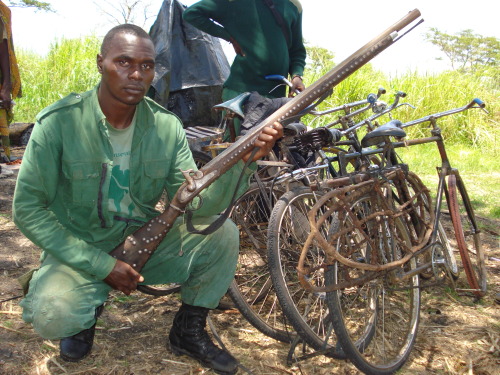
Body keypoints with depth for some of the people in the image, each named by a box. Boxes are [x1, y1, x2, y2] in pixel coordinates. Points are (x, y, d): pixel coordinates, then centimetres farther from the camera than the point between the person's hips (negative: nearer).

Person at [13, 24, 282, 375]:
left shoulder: (166, 126, -8)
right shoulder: (59, 121, -17)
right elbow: (28, 208, -13)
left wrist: (243, 159, -32)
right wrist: (102, 265, -19)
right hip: (79, 250, -3)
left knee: (223, 233, -16)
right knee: (53, 314, -32)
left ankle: (189, 331, 7)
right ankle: (87, 310, 9)